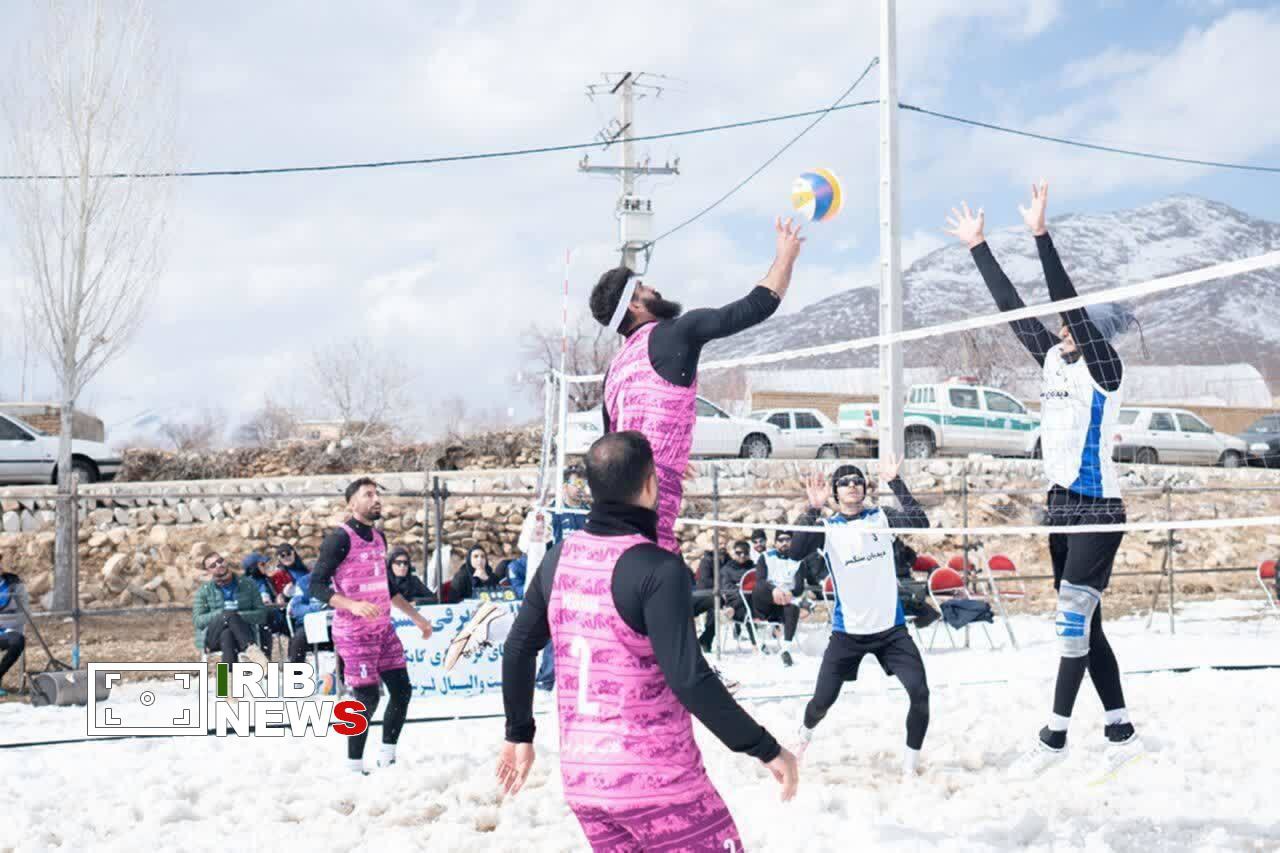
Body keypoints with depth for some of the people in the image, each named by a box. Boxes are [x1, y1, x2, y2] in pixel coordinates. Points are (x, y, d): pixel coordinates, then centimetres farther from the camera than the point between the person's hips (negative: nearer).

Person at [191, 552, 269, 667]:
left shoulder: (248, 584, 8)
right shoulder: (204, 590, 7)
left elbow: (261, 614, 4)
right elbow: (197, 621, -2)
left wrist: (240, 616, -15)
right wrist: (222, 614, -16)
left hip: (242, 636, 1)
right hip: (211, 639, -1)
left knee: (227, 635, -36)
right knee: (229, 614, -32)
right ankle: (252, 649, -50)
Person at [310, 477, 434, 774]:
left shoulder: (378, 538, 12)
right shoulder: (340, 538, -14)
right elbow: (316, 585, -18)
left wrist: (416, 616, 25)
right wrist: (353, 605, -31)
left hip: (383, 629, 8)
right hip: (354, 633, -8)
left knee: (402, 690, 6)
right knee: (368, 698, -7)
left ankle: (387, 758, 18)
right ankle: (354, 767, 5)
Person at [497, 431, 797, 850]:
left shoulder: (560, 558, 3)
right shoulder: (657, 569, -17)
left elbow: (518, 650, 13)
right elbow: (689, 679, -22)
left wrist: (519, 733, 26)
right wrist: (767, 749, -15)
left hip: (582, 777, 7)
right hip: (655, 780, -7)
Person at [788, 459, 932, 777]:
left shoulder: (881, 517, 2)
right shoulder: (827, 527, -3)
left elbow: (919, 522, -15)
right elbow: (796, 551, -20)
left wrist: (895, 483, -17)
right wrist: (813, 509, -28)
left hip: (891, 628, 1)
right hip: (847, 631, -1)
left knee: (919, 692, -13)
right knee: (822, 701, 4)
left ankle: (911, 763, 3)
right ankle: (805, 733, 38)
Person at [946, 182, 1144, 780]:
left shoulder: (1103, 365, -9)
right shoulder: (1055, 359, 10)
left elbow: (1069, 304, -21)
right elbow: (1011, 306, 14)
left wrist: (1041, 235, -27)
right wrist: (978, 247, 15)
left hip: (1097, 508, -8)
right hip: (1063, 506, 8)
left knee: (1073, 619, -8)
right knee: (1084, 624, 8)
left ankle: (1054, 737, -5)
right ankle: (1121, 734, 13)